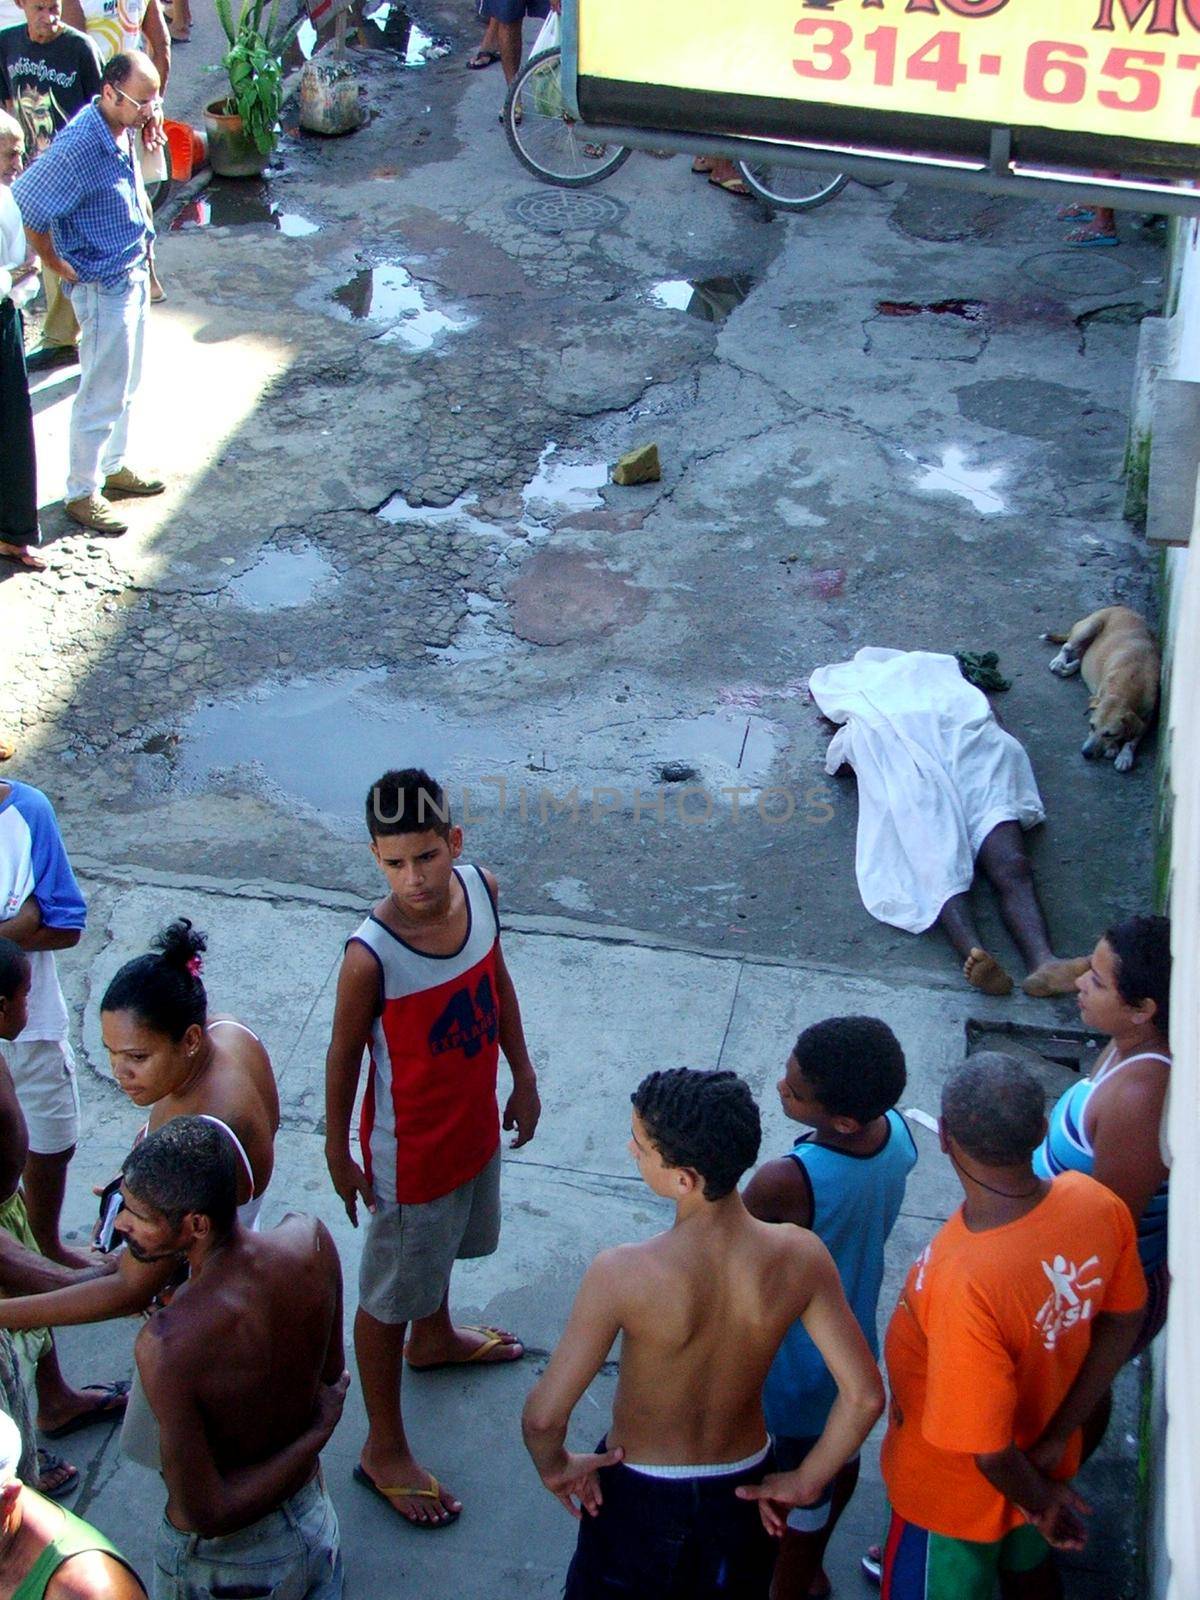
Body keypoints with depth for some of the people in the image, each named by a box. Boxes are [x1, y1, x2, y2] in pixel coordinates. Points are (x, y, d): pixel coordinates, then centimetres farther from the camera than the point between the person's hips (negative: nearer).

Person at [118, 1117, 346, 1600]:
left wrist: (318, 1429, -18)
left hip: (222, 1559, -5)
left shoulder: (165, 1346, -36)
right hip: (311, 1518, 5)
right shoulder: (310, 1239, -20)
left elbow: (205, 1513, -26)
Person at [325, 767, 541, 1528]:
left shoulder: (481, 889, -16)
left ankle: (435, 1338, 63)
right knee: (390, 1294, 13)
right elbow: (344, 1056, -18)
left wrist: (523, 1076, 11)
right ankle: (385, 1449, 33)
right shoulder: (371, 956, -33)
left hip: (475, 1121, 6)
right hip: (410, 1148, -6)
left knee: (443, 1242, 34)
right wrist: (338, 1153, -6)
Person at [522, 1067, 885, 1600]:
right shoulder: (799, 1257, -22)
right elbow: (865, 1395, -17)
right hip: (742, 1489, 3)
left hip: (640, 1494, -2)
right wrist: (805, 1483, -3)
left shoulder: (622, 1275, -33)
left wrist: (555, 1469, -7)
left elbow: (543, 1416, -28)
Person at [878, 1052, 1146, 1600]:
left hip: (957, 1493, -6)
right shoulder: (1097, 1204, -25)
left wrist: (1039, 1500, -11)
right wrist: (1056, 1440, 0)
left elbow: (987, 1450, -32)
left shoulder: (963, 1284, -45)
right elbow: (1122, 1323, -6)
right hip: (1041, 1458, 6)